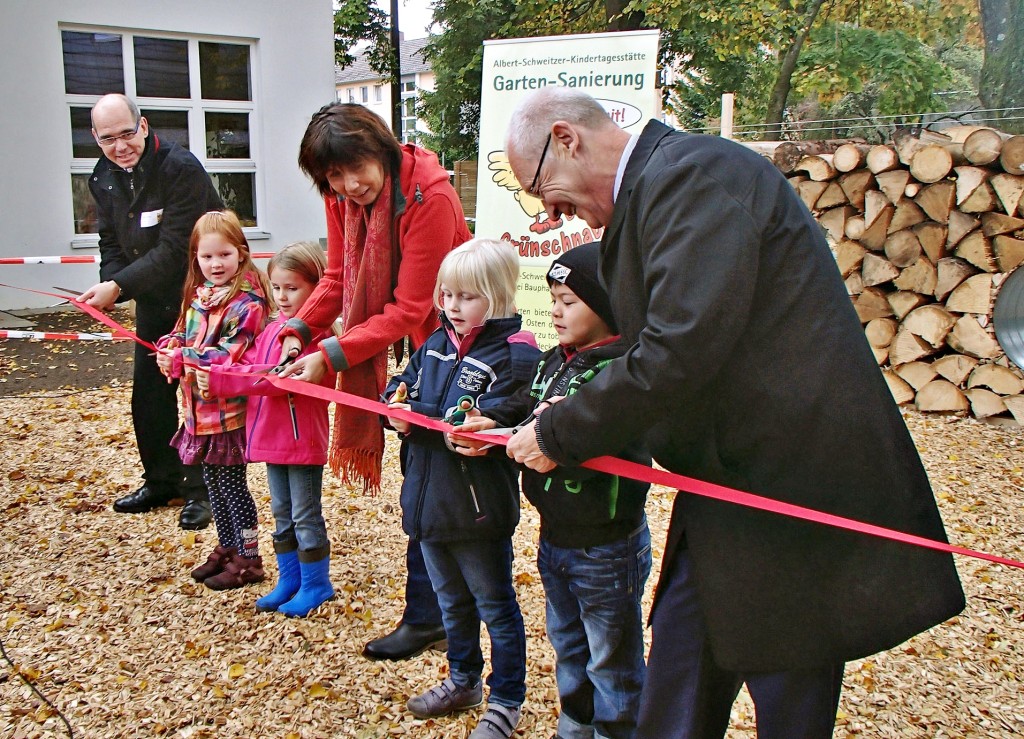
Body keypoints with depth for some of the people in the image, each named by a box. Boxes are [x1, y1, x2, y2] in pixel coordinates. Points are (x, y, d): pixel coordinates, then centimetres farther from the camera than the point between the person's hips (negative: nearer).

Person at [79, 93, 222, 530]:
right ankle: (162, 481, 28)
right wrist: (107, 285, -12)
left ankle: (201, 490, 9)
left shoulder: (181, 168, -23)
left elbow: (174, 249, -27)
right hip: (152, 301, 7)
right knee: (148, 393, 12)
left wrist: (118, 286, -29)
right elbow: (112, 242, 8)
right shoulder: (103, 177, 1)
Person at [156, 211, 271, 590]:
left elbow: (228, 354, -22)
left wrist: (180, 359, -19)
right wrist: (168, 348, -7)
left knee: (232, 484, 2)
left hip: (229, 408, -8)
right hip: (200, 408, 8)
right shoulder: (197, 294, 9)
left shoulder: (245, 301, -16)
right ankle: (226, 549, 33)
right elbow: (180, 334, 15)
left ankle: (248, 559, 16)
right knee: (212, 481, 17)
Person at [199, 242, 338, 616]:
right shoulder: (274, 328, 9)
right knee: (282, 514, 18)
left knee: (306, 516, 5)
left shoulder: (314, 333, -19)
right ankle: (289, 580, 32)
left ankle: (315, 583, 20)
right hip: (271, 438, 9)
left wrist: (221, 378, -26)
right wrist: (211, 373, -13)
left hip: (303, 438, -8)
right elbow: (249, 363, 5)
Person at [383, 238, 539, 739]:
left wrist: (419, 418, -31)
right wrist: (396, 404, -13)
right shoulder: (435, 345, 8)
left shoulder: (514, 354, -17)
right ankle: (463, 680, 44)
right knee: (451, 601, 24)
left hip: (478, 508, -7)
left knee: (495, 607, 11)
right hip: (428, 503, 8)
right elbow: (402, 387, 10)